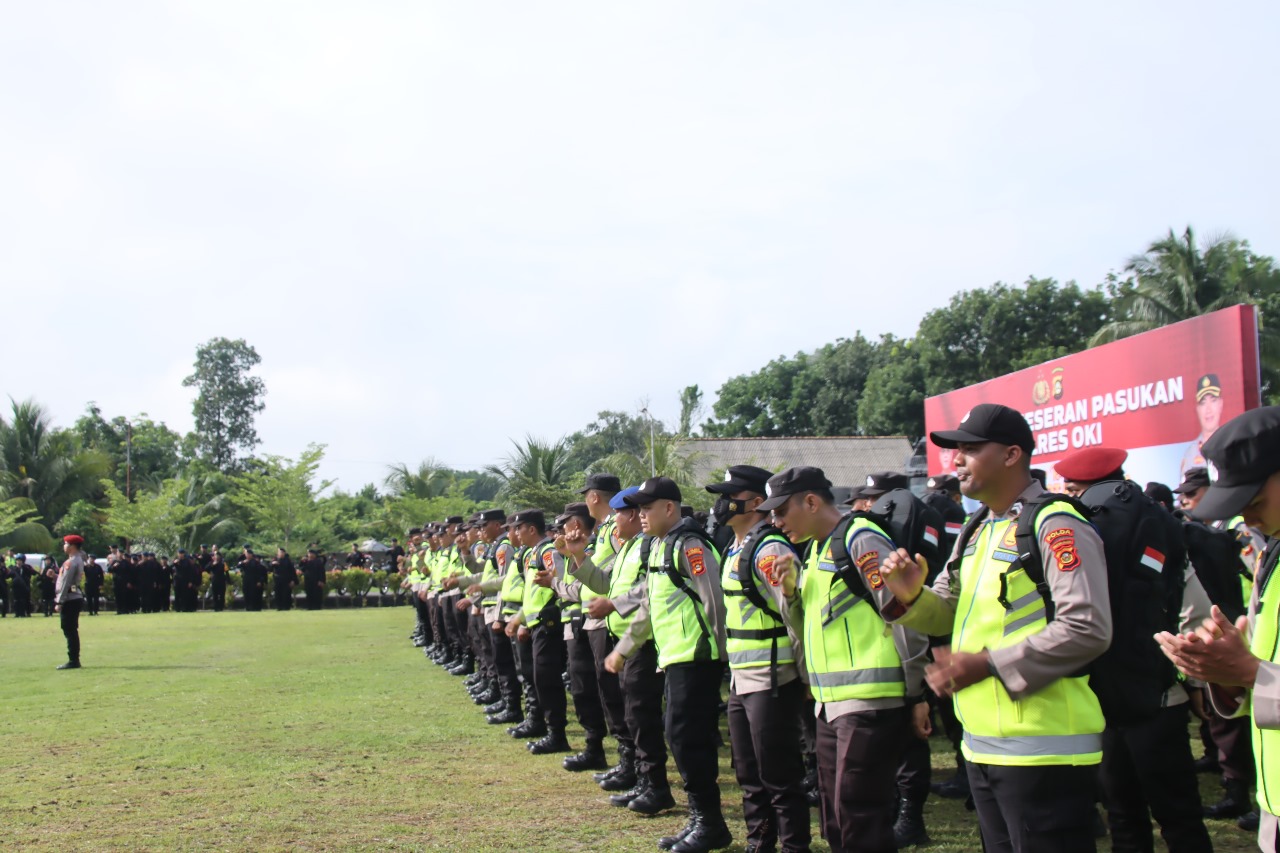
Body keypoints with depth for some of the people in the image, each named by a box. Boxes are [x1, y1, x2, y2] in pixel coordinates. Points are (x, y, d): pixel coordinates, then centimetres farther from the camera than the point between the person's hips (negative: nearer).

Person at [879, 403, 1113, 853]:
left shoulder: (1055, 524, -13)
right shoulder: (977, 531, 15)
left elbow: (1088, 629, -23)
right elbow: (947, 614, 19)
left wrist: (987, 663, -23)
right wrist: (910, 596, -4)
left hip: (1042, 750, -9)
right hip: (983, 744, 9)